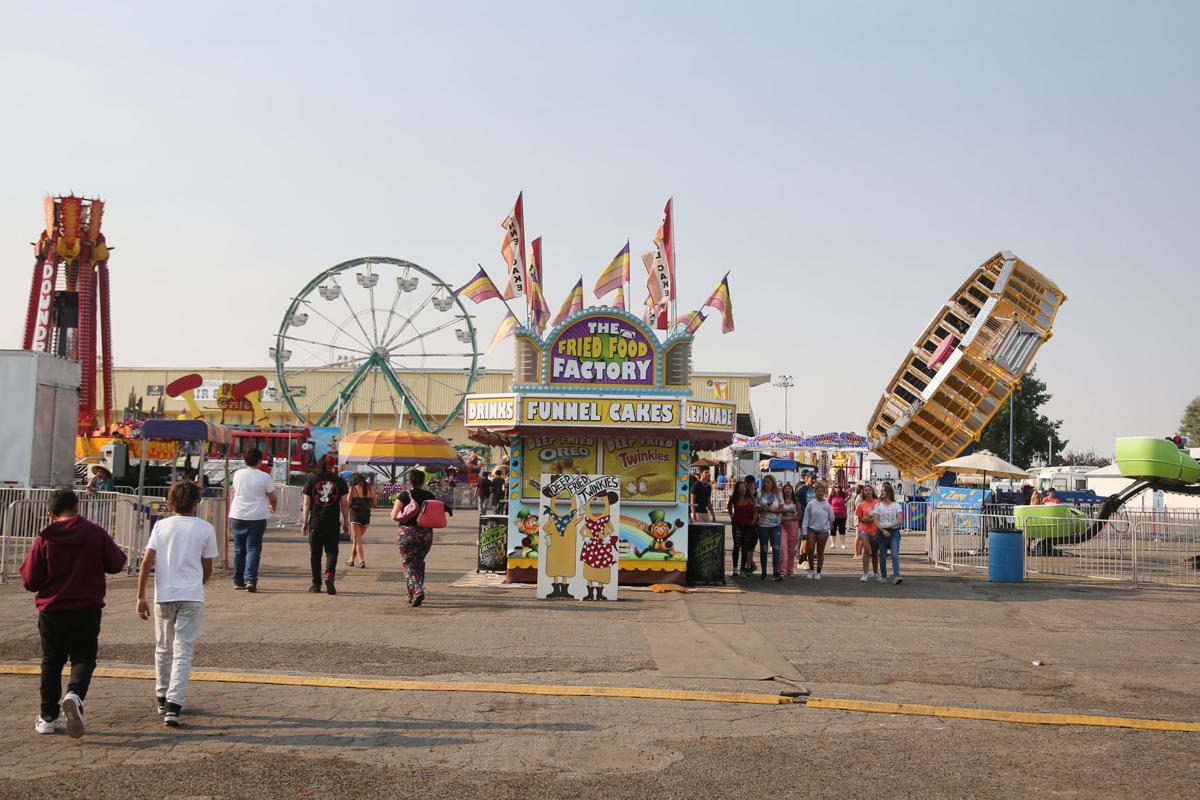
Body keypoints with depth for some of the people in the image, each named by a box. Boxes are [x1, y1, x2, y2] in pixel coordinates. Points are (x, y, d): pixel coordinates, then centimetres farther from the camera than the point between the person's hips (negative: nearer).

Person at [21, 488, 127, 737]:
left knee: (51, 663, 14)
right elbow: (116, 564, 2)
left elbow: (30, 582, 0)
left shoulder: (44, 539, -5)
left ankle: (48, 717, 19)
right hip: (87, 610, -1)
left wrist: (26, 564, 18)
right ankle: (74, 695, -21)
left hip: (51, 612, 1)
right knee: (83, 658, 8)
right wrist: (120, 554, 22)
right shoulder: (96, 533, -5)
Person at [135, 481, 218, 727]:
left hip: (164, 596, 2)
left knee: (163, 649, 19)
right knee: (183, 652, -1)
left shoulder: (161, 526, 2)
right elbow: (207, 568, 5)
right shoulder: (205, 529, -1)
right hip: (192, 596, -2)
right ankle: (173, 706, -12)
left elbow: (147, 562, -5)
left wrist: (141, 596, -2)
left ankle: (162, 699, 32)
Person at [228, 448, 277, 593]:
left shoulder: (237, 474, 1)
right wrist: (272, 507, 20)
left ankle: (239, 581, 18)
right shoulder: (264, 477, -8)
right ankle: (250, 580, -14)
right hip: (256, 517, -3)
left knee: (239, 549, 12)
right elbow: (273, 498, -2)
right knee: (253, 549, -1)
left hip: (237, 516, 3)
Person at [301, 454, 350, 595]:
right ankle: (329, 574, -19)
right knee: (332, 551, 6)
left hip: (315, 523, 1)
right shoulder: (340, 481, 0)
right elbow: (344, 504, 1)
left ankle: (316, 584, 12)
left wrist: (305, 523, 8)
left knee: (315, 553, 9)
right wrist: (346, 523, 9)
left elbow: (306, 503, 2)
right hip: (333, 524, -1)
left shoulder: (312, 480, 2)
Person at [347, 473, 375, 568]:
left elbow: (348, 504, -9)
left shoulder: (353, 489, -5)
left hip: (355, 514, -4)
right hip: (366, 515, 4)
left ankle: (362, 561, -12)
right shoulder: (370, 489, 4)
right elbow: (374, 504, 7)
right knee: (357, 538, 20)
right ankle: (351, 560, 29)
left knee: (357, 540, 0)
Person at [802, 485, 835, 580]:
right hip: (812, 530, 0)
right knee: (810, 550, -7)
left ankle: (818, 572, 17)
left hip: (823, 531, 1)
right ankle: (811, 570, 11)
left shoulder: (827, 505, -1)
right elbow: (806, 518, -1)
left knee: (820, 552, 7)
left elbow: (831, 518, 12)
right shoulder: (811, 504, -2)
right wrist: (804, 532, -3)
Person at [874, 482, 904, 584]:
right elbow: (876, 521, -1)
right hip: (882, 532, 2)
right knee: (882, 556, 6)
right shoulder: (878, 505, 8)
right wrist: (883, 530, -14)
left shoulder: (896, 505, 3)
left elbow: (900, 521, -5)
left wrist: (888, 526, -11)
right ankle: (883, 576, 17)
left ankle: (896, 576, -21)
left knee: (895, 555, -14)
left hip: (894, 532, -2)